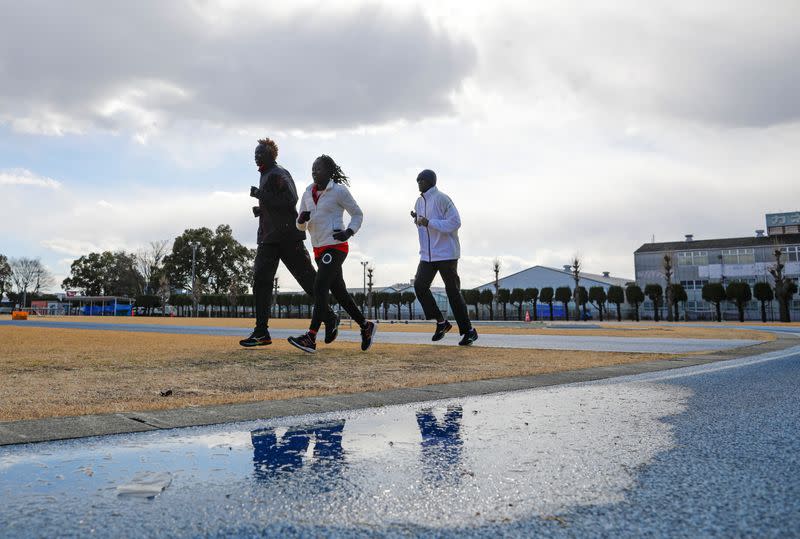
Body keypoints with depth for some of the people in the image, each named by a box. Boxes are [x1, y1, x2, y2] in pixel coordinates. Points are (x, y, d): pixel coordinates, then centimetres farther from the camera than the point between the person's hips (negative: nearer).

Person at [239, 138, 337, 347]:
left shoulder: (278, 174, -7)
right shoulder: (265, 176, 21)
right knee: (261, 280, 0)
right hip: (268, 237, 9)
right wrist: (261, 210, 11)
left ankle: (330, 318, 11)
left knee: (307, 278, -3)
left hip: (287, 236, -9)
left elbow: (289, 200, -20)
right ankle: (261, 332, 0)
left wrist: (261, 195, -16)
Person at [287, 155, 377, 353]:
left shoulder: (339, 191, -5)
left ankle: (311, 338, -21)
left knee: (319, 288, -17)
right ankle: (366, 326, 26)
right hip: (319, 248, 7)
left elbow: (357, 214, 1)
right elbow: (301, 226, 16)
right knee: (338, 291, 12)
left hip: (335, 246, -7)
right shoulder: (308, 193, 12)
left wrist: (349, 232, -16)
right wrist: (301, 219, -8)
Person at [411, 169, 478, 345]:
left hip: (446, 253, -8)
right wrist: (417, 219, 1)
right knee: (420, 286, -3)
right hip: (427, 255, 8)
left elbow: (455, 223, -20)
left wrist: (429, 222, -24)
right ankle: (441, 322, 12)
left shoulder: (441, 199, -12)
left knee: (453, 291, -3)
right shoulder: (420, 201, 13)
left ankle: (468, 331, 8)